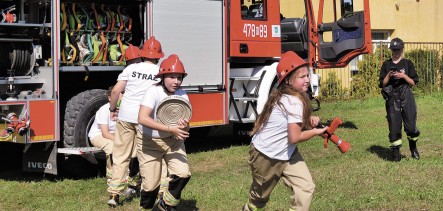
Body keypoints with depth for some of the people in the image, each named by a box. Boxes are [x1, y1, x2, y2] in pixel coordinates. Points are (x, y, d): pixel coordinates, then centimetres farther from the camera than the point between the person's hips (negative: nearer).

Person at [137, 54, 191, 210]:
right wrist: (169, 128, -43)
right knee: (151, 184, -2)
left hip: (172, 141, 4)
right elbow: (142, 119, -39)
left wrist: (184, 126, -30)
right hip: (150, 142, -4)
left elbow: (185, 131, -5)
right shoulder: (153, 92, -24)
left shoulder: (182, 95, -9)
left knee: (183, 174, -11)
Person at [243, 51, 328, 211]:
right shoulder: (295, 102, -28)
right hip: (266, 156, -8)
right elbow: (294, 137, -29)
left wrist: (309, 120, -5)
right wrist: (316, 132, -14)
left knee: (306, 187, -4)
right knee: (260, 197, 14)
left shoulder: (282, 95, -2)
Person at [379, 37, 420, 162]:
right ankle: (396, 152, 6)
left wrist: (404, 76, -11)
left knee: (410, 124, -5)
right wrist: (389, 75, -10)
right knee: (394, 125, -1)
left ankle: (413, 147, 19)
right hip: (392, 96, 1)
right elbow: (382, 84, 6)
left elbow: (414, 82, 4)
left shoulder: (408, 63, 7)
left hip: (406, 95, -1)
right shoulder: (386, 65, 9)